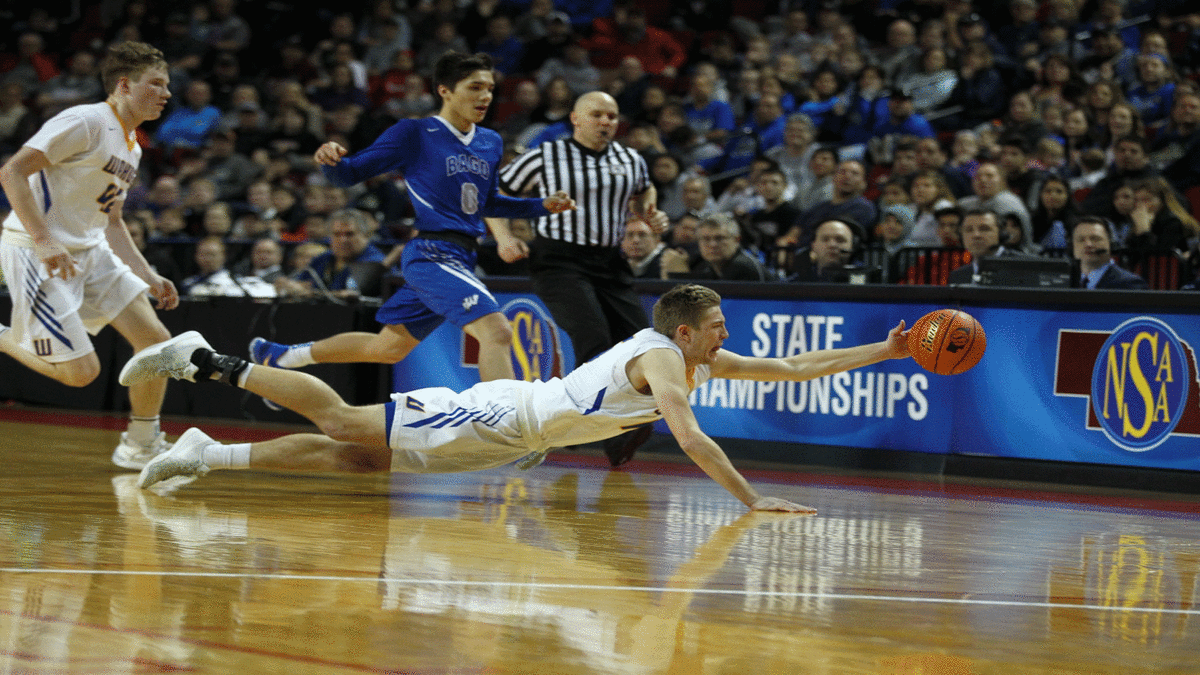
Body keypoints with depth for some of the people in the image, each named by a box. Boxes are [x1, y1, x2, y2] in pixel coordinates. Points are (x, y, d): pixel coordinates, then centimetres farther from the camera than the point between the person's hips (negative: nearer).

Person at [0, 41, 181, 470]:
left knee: (155, 340, -1)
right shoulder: (85, 122, -16)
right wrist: (44, 241, -29)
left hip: (89, 252, 9)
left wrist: (149, 278, 15)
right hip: (35, 253, -9)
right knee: (81, 371, -11)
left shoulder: (131, 147, 14)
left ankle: (141, 447, 13)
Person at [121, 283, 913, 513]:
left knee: (357, 457, 7)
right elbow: (691, 439, -31)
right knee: (342, 421, -8)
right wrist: (752, 499, -34)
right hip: (502, 416, -8)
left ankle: (213, 454, 8)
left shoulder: (700, 359, 9)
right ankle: (208, 361, -2)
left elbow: (792, 366, 14)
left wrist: (885, 351, 7)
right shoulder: (661, 359, -18)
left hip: (517, 437, 8)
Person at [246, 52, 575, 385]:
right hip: (432, 254, -8)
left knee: (388, 347, 18)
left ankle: (282, 355, 36)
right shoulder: (414, 134, -6)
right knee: (497, 331, -26)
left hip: (460, 260, 8)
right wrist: (330, 160, -26)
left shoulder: (490, 142, 14)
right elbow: (350, 173, -3)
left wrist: (543, 206, 16)